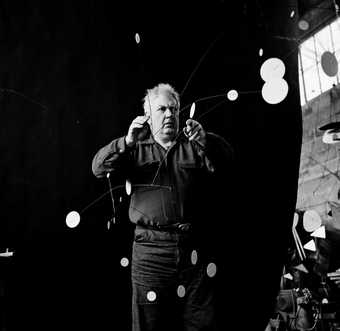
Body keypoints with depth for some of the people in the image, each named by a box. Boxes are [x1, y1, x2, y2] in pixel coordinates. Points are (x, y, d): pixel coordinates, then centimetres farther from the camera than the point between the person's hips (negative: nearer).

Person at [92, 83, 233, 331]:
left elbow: (226, 159, -2)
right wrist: (127, 142, -17)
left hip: (194, 250, 1)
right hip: (151, 249, -1)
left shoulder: (194, 147, 14)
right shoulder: (136, 150, 11)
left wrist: (205, 140, -22)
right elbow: (99, 167, -2)